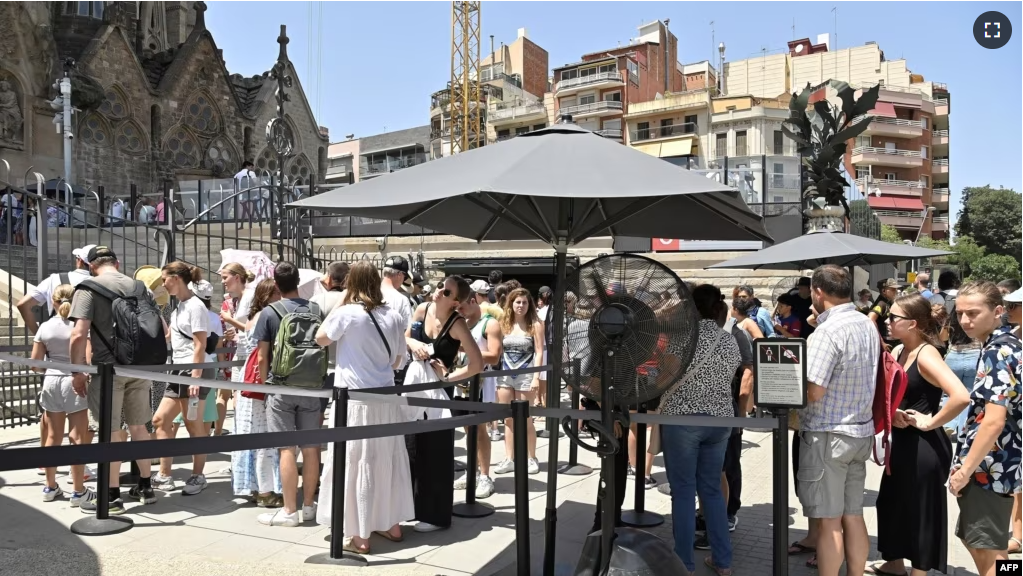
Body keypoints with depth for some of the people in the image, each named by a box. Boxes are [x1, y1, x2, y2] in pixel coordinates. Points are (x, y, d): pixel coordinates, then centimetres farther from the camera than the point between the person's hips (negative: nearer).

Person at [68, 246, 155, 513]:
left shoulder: (88, 288, -5)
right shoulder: (138, 286, 10)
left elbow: (79, 334, -15)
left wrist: (77, 371, -6)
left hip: (108, 368, -5)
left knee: (111, 431, 3)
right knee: (138, 426, 16)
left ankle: (112, 496, 9)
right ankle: (146, 486, 24)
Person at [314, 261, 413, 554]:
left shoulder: (347, 313, -13)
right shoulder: (394, 316, 2)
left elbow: (321, 338, 5)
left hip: (355, 398, -5)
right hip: (385, 397, 5)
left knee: (356, 462, 2)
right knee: (386, 458, 15)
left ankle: (359, 535, 7)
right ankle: (392, 524, 27)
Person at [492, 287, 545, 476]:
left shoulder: (535, 325, -3)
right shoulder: (504, 324, 7)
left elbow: (539, 353, -7)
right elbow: (498, 351, 9)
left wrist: (536, 377, -15)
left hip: (526, 376, -4)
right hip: (505, 375, 4)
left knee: (525, 420, 3)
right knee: (508, 419, 7)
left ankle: (531, 459, 15)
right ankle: (509, 459, 13)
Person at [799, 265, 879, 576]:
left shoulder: (827, 332, -20)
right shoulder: (868, 325, 8)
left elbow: (813, 392, -23)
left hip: (827, 435, -8)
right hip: (861, 431, 8)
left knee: (829, 521, 1)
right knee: (853, 516, 15)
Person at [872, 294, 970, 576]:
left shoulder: (926, 355, -21)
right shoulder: (898, 351, 5)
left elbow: (961, 396, -34)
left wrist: (930, 422, -21)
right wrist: (891, 412, -8)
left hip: (924, 446, -9)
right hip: (902, 442, 9)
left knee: (919, 509, 5)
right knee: (892, 503, 20)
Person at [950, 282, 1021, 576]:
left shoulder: (996, 353, -19)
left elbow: (993, 421, -25)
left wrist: (965, 469, -18)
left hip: (987, 466, -10)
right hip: (995, 463, 10)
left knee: (988, 551, -2)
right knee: (974, 541, 20)